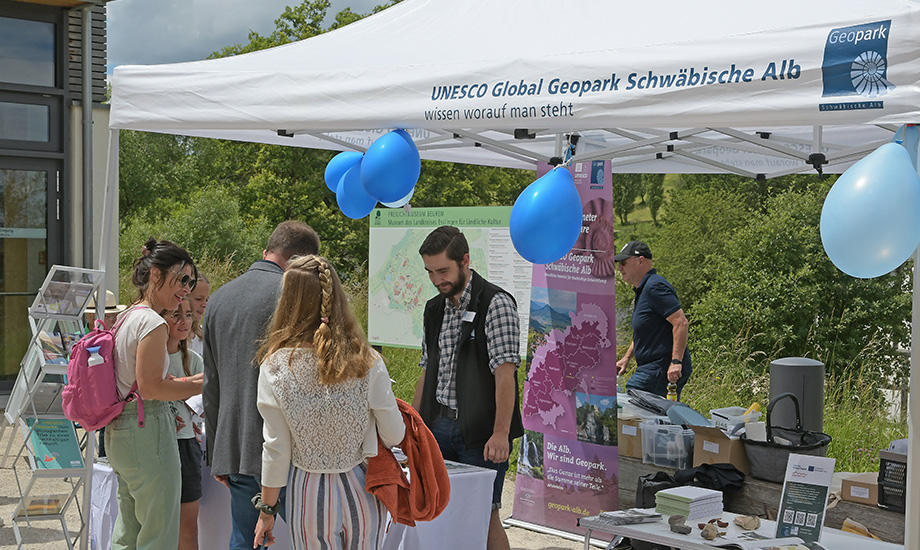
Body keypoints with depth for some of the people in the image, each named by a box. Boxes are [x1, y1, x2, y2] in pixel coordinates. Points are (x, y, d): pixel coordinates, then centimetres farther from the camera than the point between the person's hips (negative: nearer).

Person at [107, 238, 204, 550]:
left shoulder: (128, 317, 14)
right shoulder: (153, 322, -15)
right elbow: (150, 388, -18)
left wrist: (190, 381, 13)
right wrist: (203, 386, -12)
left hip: (119, 431, 10)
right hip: (147, 432, -10)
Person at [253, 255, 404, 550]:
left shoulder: (275, 368, -13)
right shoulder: (368, 363, -12)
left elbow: (276, 450, -9)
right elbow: (394, 435, -5)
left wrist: (266, 510, 3)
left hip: (309, 495, 0)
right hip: (361, 489, 1)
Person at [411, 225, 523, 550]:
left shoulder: (496, 304, -10)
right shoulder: (435, 309, 13)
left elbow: (505, 373, -16)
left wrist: (501, 433, -22)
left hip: (480, 433, -7)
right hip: (438, 426, 7)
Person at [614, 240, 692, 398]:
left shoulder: (655, 287, -14)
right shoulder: (643, 289, 20)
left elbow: (681, 323, -22)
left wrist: (676, 362, -26)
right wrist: (626, 358, 24)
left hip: (662, 368, -11)